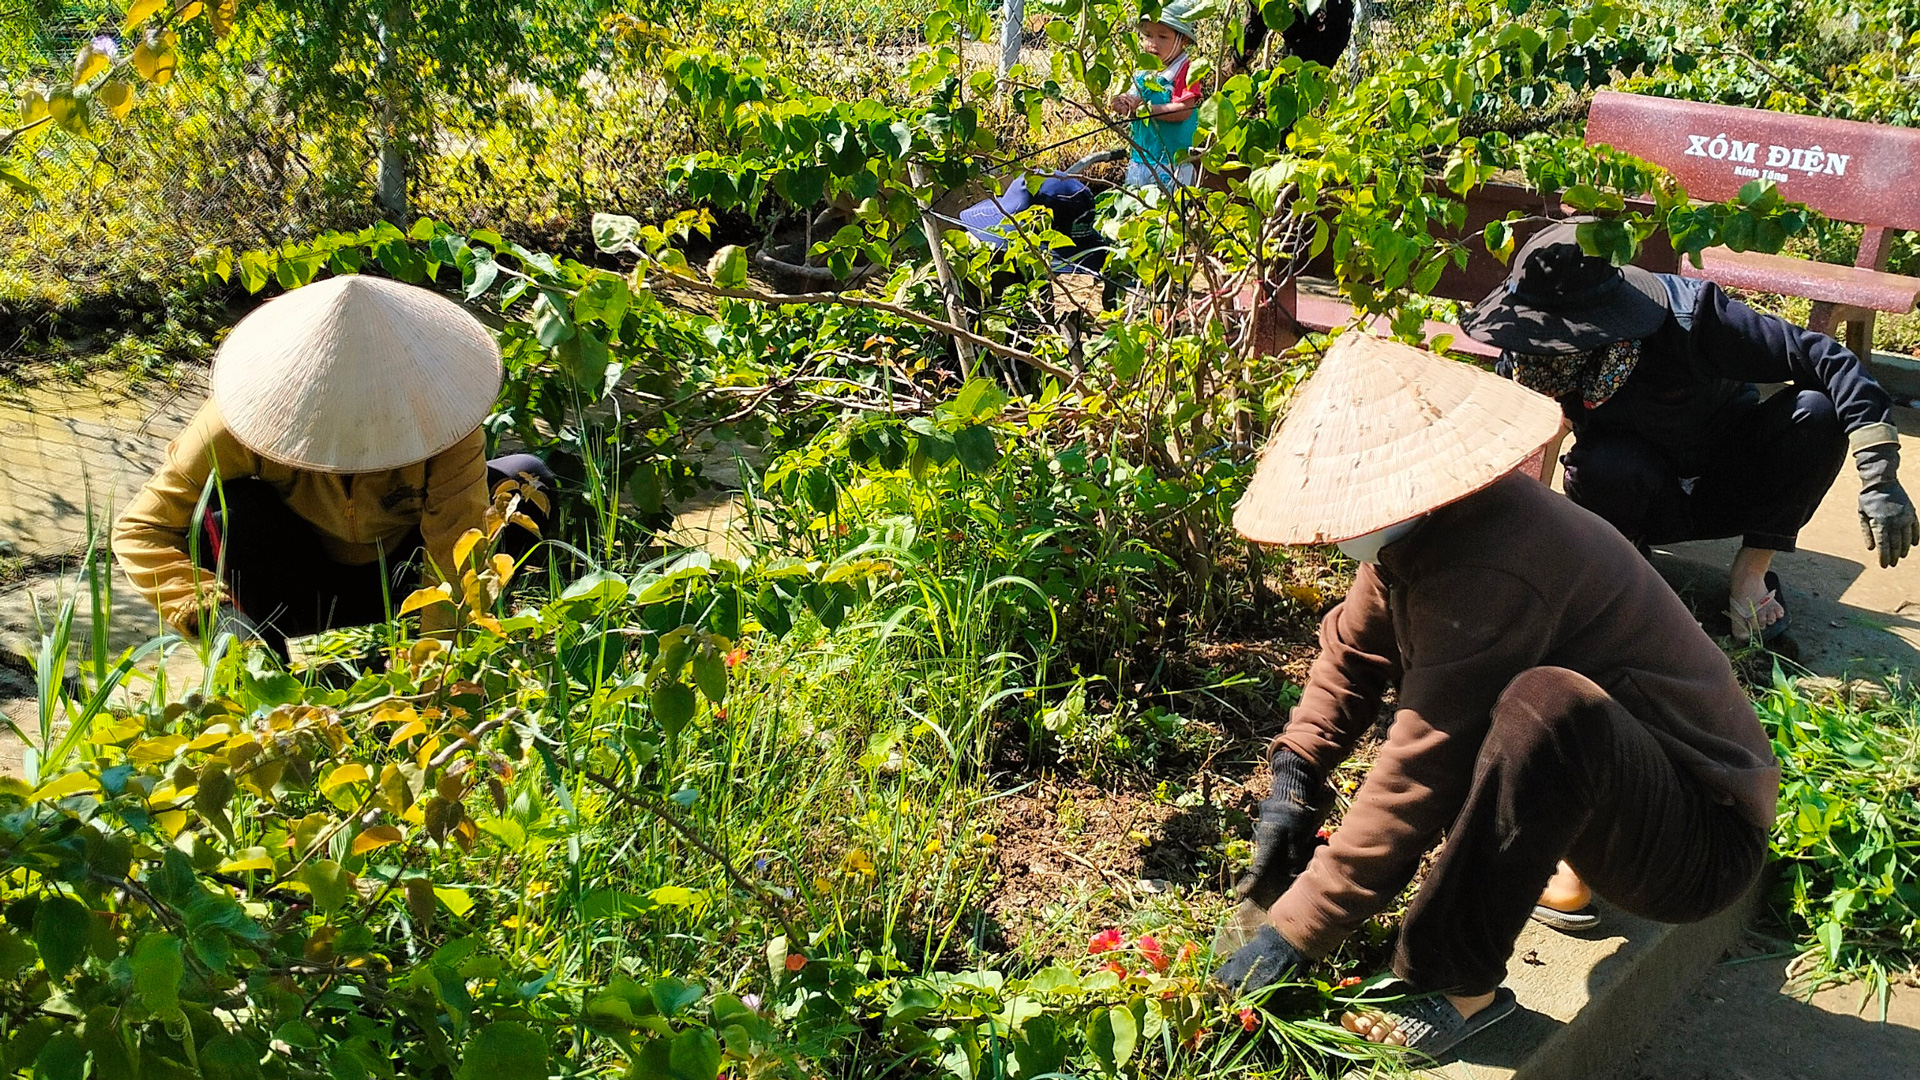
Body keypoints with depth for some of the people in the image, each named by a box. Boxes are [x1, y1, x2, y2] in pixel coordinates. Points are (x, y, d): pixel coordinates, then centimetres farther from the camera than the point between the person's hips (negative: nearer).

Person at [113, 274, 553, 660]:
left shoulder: (438, 409, -31)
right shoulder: (241, 423, -29)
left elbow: (455, 560, -31)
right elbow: (139, 528, -22)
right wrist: (212, 611, -38)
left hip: (397, 578, 0)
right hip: (300, 585, 0)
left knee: (530, 479, -22)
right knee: (226, 504, -32)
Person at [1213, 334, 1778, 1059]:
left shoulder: (1489, 568, -32)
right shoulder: (1425, 524, -5)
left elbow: (1419, 774, -31)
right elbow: (1353, 651, 9)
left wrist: (1297, 928, -25)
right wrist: (1293, 783, -2)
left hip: (1703, 844, -9)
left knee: (1548, 705, -38)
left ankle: (1456, 985, -19)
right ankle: (1562, 858, 14)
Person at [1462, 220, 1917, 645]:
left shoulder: (1690, 316, -32)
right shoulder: (1525, 364, -24)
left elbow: (1825, 358, -30)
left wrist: (1879, 477, -37)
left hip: (1728, 487, 1)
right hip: (1646, 501, 0)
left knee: (1816, 411, -29)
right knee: (1603, 466, -37)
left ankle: (1751, 571, -9)